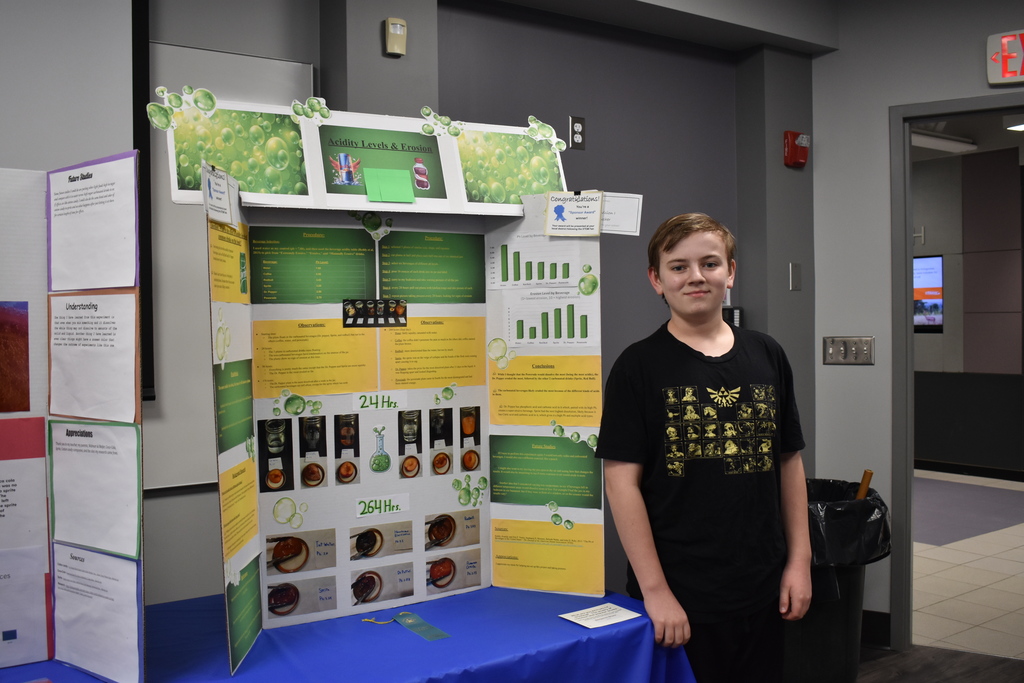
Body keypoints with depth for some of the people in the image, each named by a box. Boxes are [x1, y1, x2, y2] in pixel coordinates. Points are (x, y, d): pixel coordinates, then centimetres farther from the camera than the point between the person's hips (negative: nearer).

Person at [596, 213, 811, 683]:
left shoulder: (766, 356, 6)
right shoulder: (639, 367, -7)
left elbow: (789, 461, 11)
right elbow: (622, 480, -11)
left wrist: (799, 560, 7)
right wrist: (655, 590, -13)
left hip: (761, 592, 4)